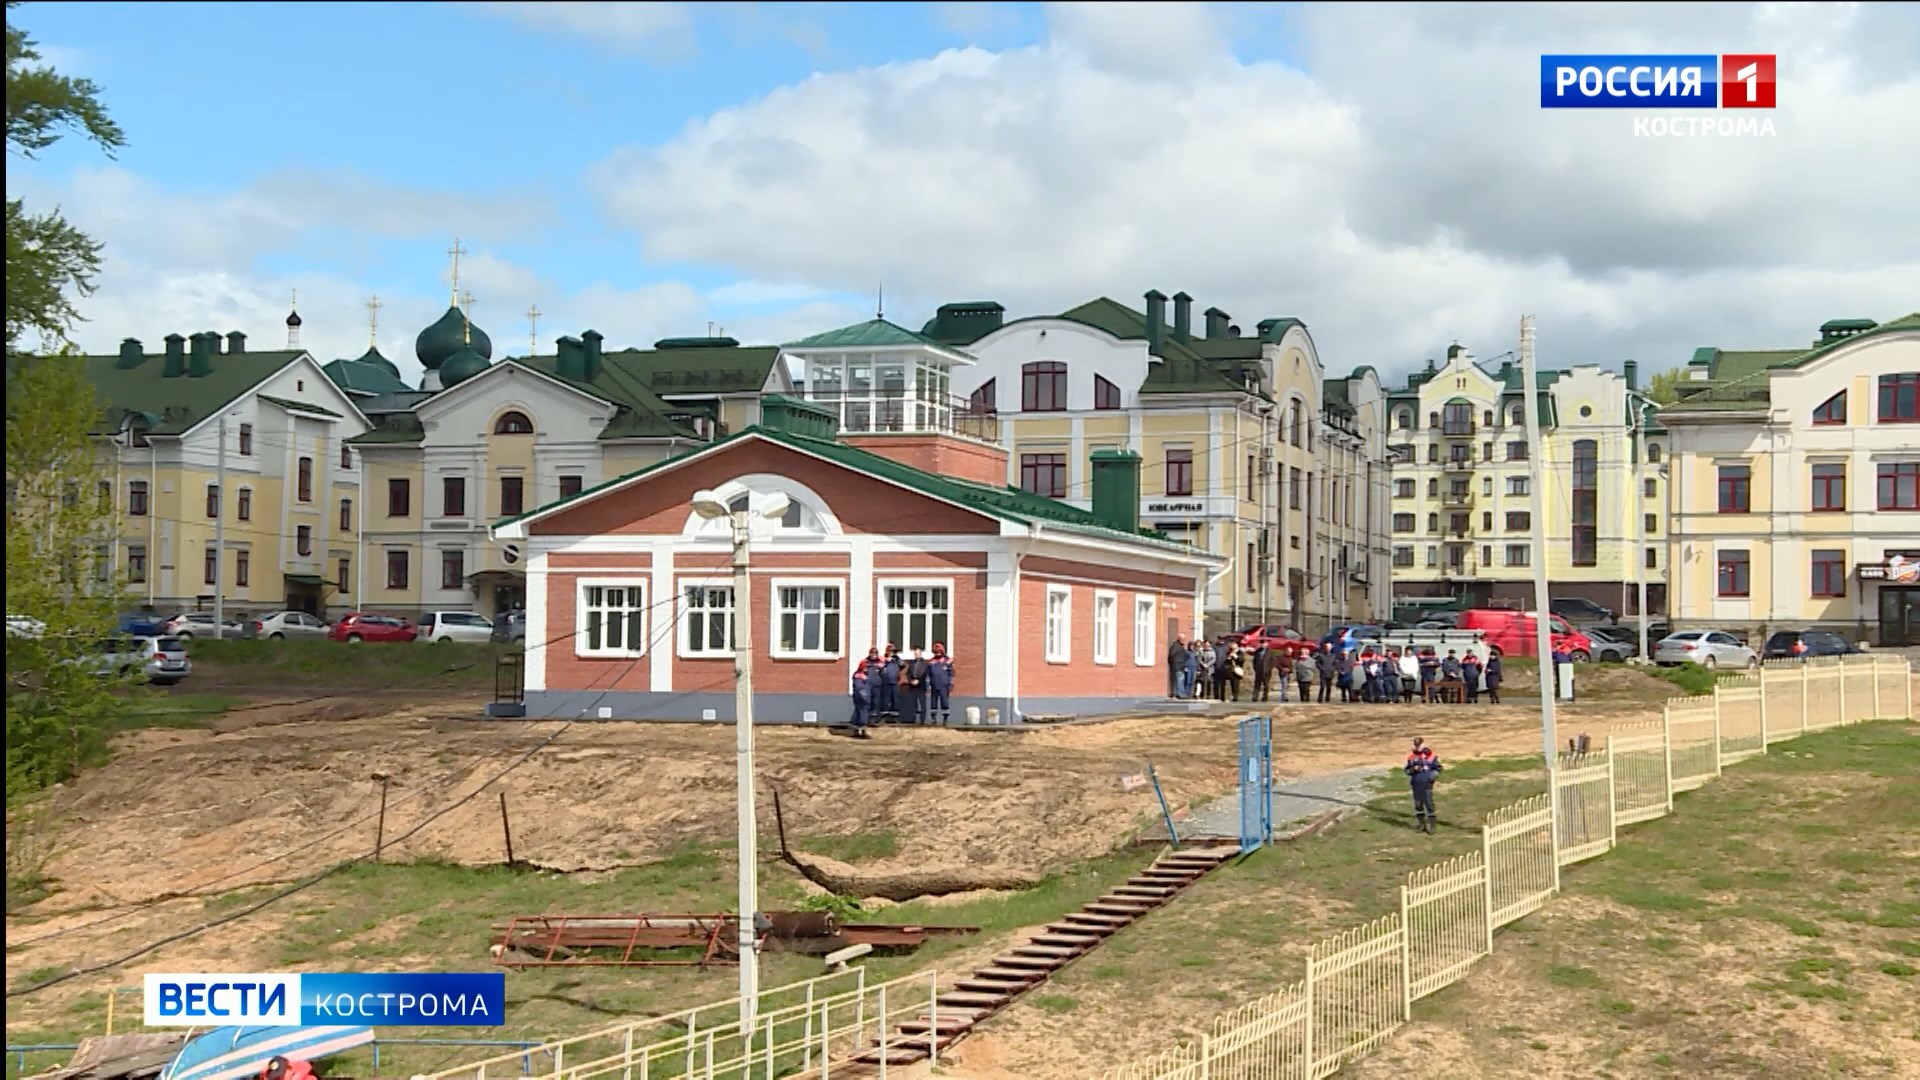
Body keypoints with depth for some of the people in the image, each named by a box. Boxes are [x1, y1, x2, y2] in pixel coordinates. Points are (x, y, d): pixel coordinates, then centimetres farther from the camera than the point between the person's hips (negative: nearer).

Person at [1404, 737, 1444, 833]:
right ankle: (1422, 823, 19)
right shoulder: (1412, 757, 7)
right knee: (1418, 803, 8)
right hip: (1416, 784, 3)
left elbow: (1439, 768, 6)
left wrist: (1434, 774, -11)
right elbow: (1407, 770, 11)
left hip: (1427, 783, -3)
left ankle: (1431, 824, 0)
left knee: (1429, 803, -7)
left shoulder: (1430, 756, 0)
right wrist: (1413, 769, -9)